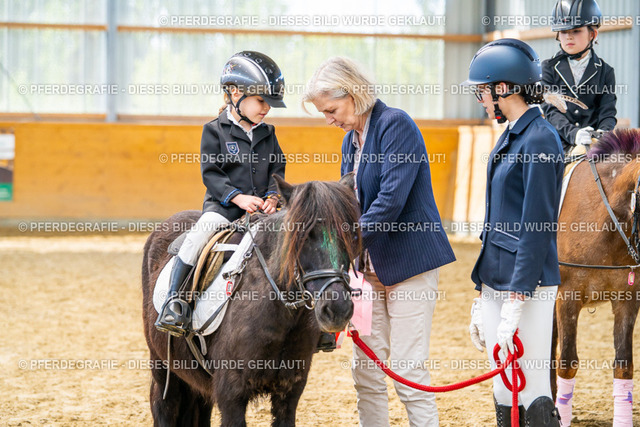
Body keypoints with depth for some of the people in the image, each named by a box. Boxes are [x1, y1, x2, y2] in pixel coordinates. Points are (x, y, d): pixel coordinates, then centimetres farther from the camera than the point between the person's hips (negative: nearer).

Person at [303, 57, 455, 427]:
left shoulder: (396, 125, -14)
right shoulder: (352, 138, 12)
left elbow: (391, 201, -22)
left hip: (409, 263, -8)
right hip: (369, 265, 8)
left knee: (407, 370, -7)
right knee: (366, 370, 7)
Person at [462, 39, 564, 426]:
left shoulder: (539, 141, -14)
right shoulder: (511, 138, 15)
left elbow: (537, 231, -18)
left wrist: (514, 306, -21)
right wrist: (483, 299, 19)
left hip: (528, 287, -10)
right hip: (497, 281, 10)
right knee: (503, 394, 13)